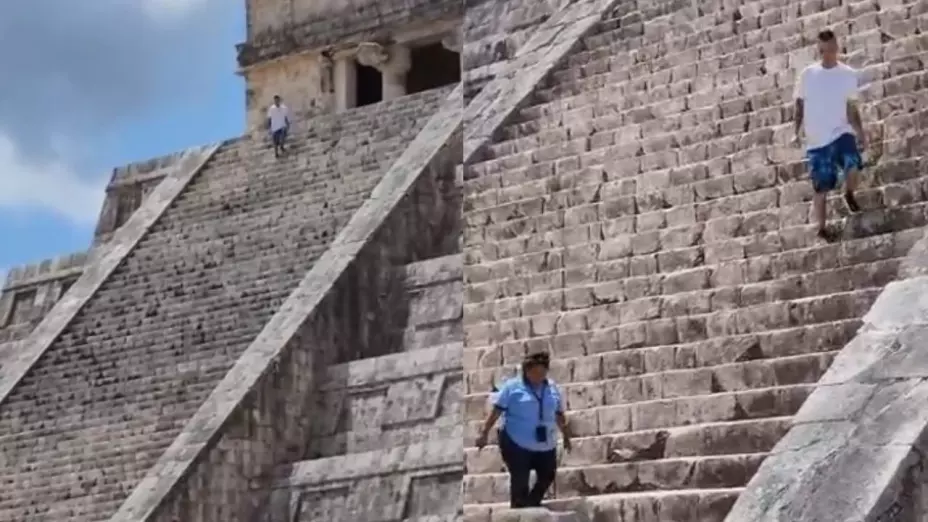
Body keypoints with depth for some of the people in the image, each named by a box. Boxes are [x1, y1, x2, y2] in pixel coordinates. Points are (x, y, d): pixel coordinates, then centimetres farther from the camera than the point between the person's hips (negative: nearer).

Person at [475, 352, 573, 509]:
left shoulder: (552, 388, 8)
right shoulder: (512, 386, -6)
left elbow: (559, 415, 18)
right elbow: (496, 410, -8)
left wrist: (566, 436, 22)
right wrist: (484, 433, -12)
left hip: (545, 444, 5)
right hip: (517, 444, -5)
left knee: (547, 476, 10)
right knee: (519, 481, -3)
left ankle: (531, 505, 29)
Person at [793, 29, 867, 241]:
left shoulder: (848, 74, 1)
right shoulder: (807, 74, 1)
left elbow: (851, 107, 6)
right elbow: (800, 104, 8)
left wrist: (860, 132, -4)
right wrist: (798, 131, -2)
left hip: (841, 133, -1)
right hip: (816, 139, 1)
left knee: (852, 167, -27)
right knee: (821, 188, 5)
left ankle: (849, 194, 8)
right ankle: (822, 228, 27)